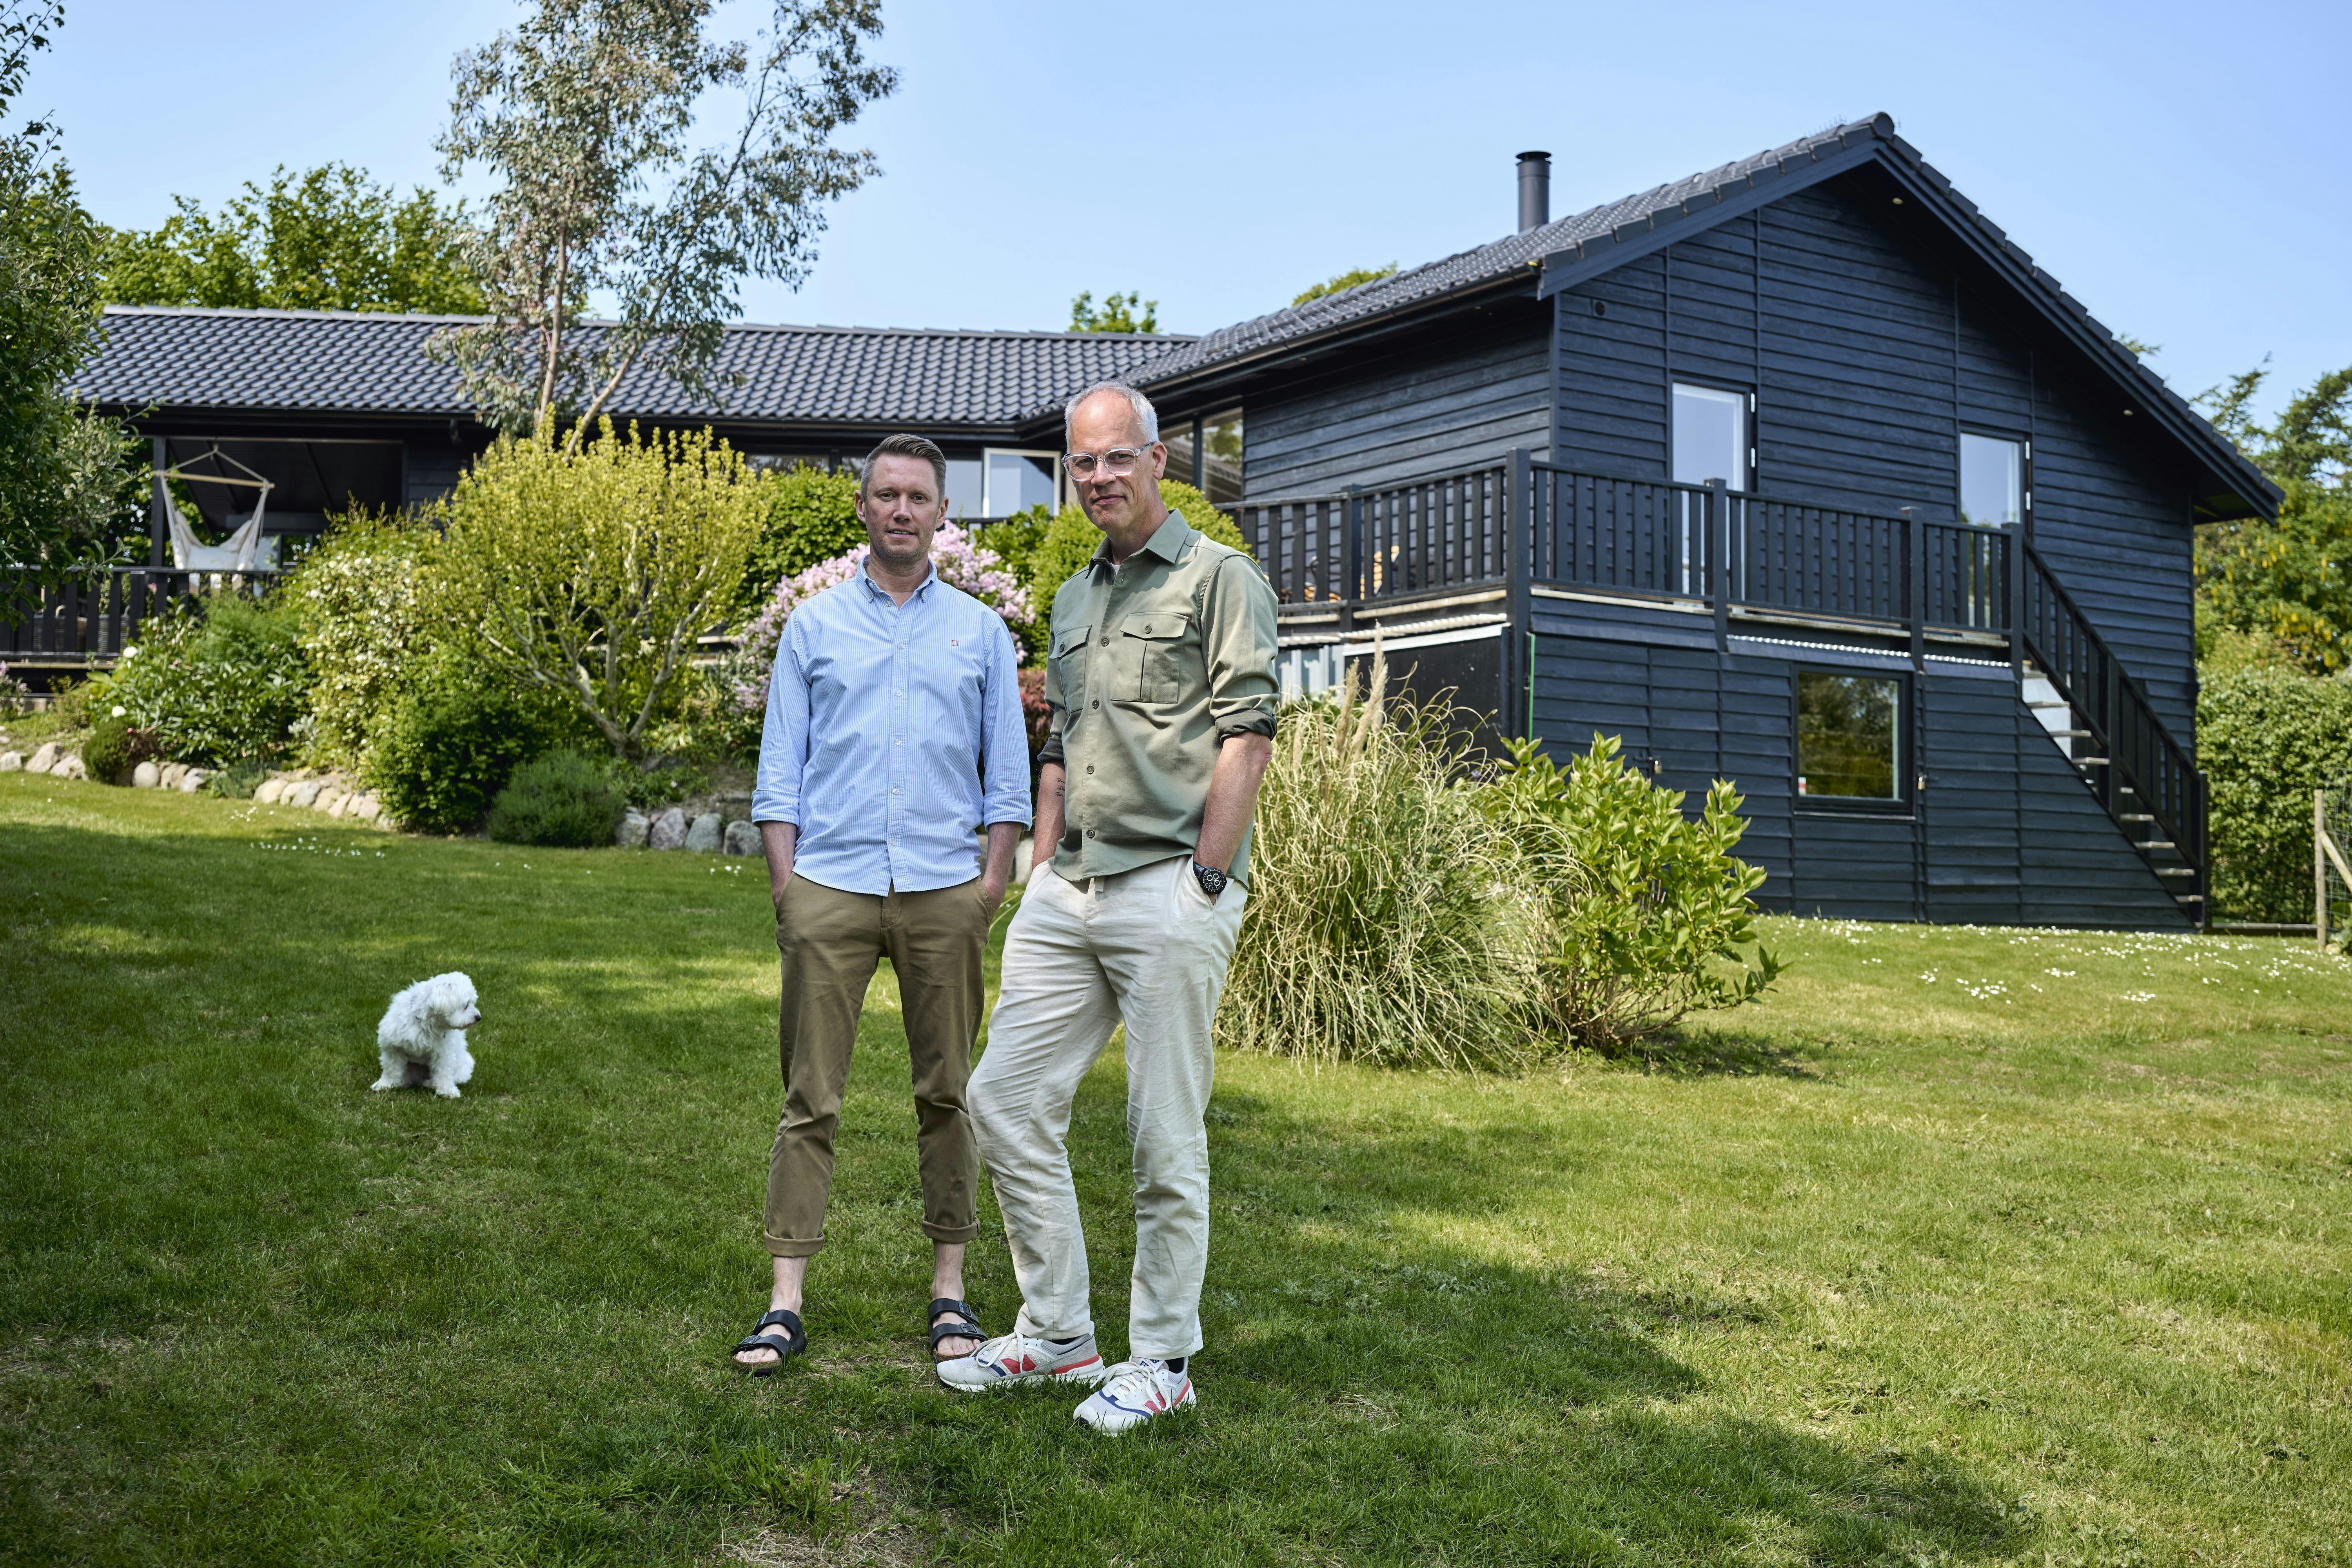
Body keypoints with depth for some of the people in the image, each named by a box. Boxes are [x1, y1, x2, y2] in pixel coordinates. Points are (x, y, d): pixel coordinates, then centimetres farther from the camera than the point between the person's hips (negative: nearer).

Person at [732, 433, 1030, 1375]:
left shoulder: (979, 631, 11)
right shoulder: (814, 626, 10)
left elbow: (1007, 768, 11)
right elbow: (780, 764, 8)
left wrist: (994, 875, 0)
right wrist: (783, 877, -2)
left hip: (942, 890, 1)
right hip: (830, 886, 0)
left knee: (948, 1094, 5)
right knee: (810, 1097, -1)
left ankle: (950, 1289, 16)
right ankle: (786, 1303, 3)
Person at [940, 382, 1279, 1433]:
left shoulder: (1221, 578, -2)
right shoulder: (1073, 599, 20)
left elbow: (1247, 738, -9)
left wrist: (1204, 883, -15)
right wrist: (1041, 880, 14)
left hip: (1169, 886, -7)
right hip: (1069, 888, 8)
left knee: (1166, 1137, -1)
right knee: (1005, 1097, 6)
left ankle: (1162, 1359, 12)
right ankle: (1057, 1334, 19)